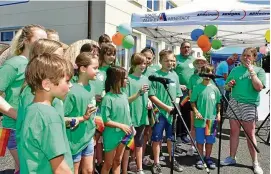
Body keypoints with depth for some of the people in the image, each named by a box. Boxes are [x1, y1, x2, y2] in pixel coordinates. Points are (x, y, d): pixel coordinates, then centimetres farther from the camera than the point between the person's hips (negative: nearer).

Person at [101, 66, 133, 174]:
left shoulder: (124, 95, 1)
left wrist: (131, 126, 2)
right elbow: (105, 121, -20)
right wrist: (121, 126, -19)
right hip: (112, 135, -6)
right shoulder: (108, 98, -20)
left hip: (123, 134, 6)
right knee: (108, 164, 12)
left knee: (118, 161, 20)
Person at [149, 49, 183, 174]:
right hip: (159, 112, -4)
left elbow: (178, 95, 13)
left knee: (171, 138, 16)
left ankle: (172, 160, 32)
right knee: (157, 139, 5)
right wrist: (166, 107, -14)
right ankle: (156, 163, 19)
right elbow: (152, 96, -11)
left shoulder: (175, 76, 7)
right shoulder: (155, 75, -8)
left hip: (172, 113, 4)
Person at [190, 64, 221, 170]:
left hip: (212, 118, 2)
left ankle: (208, 158, 27)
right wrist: (196, 111, -13)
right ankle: (200, 159, 21)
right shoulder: (197, 87, -4)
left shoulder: (214, 88, 3)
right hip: (200, 118, -2)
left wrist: (218, 113, 0)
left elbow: (218, 102, 9)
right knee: (200, 140, 7)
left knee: (210, 140, 12)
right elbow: (192, 102, -1)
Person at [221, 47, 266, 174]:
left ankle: (255, 163, 11)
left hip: (249, 105, -3)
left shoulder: (259, 70, 3)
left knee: (250, 134, 0)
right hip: (234, 103, 3)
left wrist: (251, 71, -12)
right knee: (234, 132, 8)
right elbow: (227, 87, 17)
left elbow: (259, 87, -13)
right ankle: (232, 158, 19)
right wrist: (229, 84, -5)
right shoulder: (235, 70, 12)